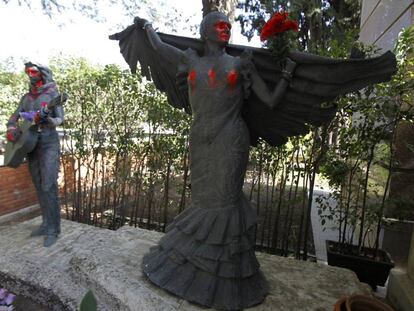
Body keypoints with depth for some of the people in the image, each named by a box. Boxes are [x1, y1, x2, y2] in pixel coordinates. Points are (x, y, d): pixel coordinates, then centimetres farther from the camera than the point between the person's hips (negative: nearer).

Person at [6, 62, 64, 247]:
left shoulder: (52, 93, -2)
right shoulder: (26, 97, 15)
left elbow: (60, 119, -10)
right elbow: (14, 117, 19)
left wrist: (44, 119, -29)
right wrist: (11, 130, 0)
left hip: (49, 144, -7)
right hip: (30, 144, 7)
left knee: (48, 187, -10)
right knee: (39, 187, 10)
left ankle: (53, 230, -2)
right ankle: (46, 224, 22)